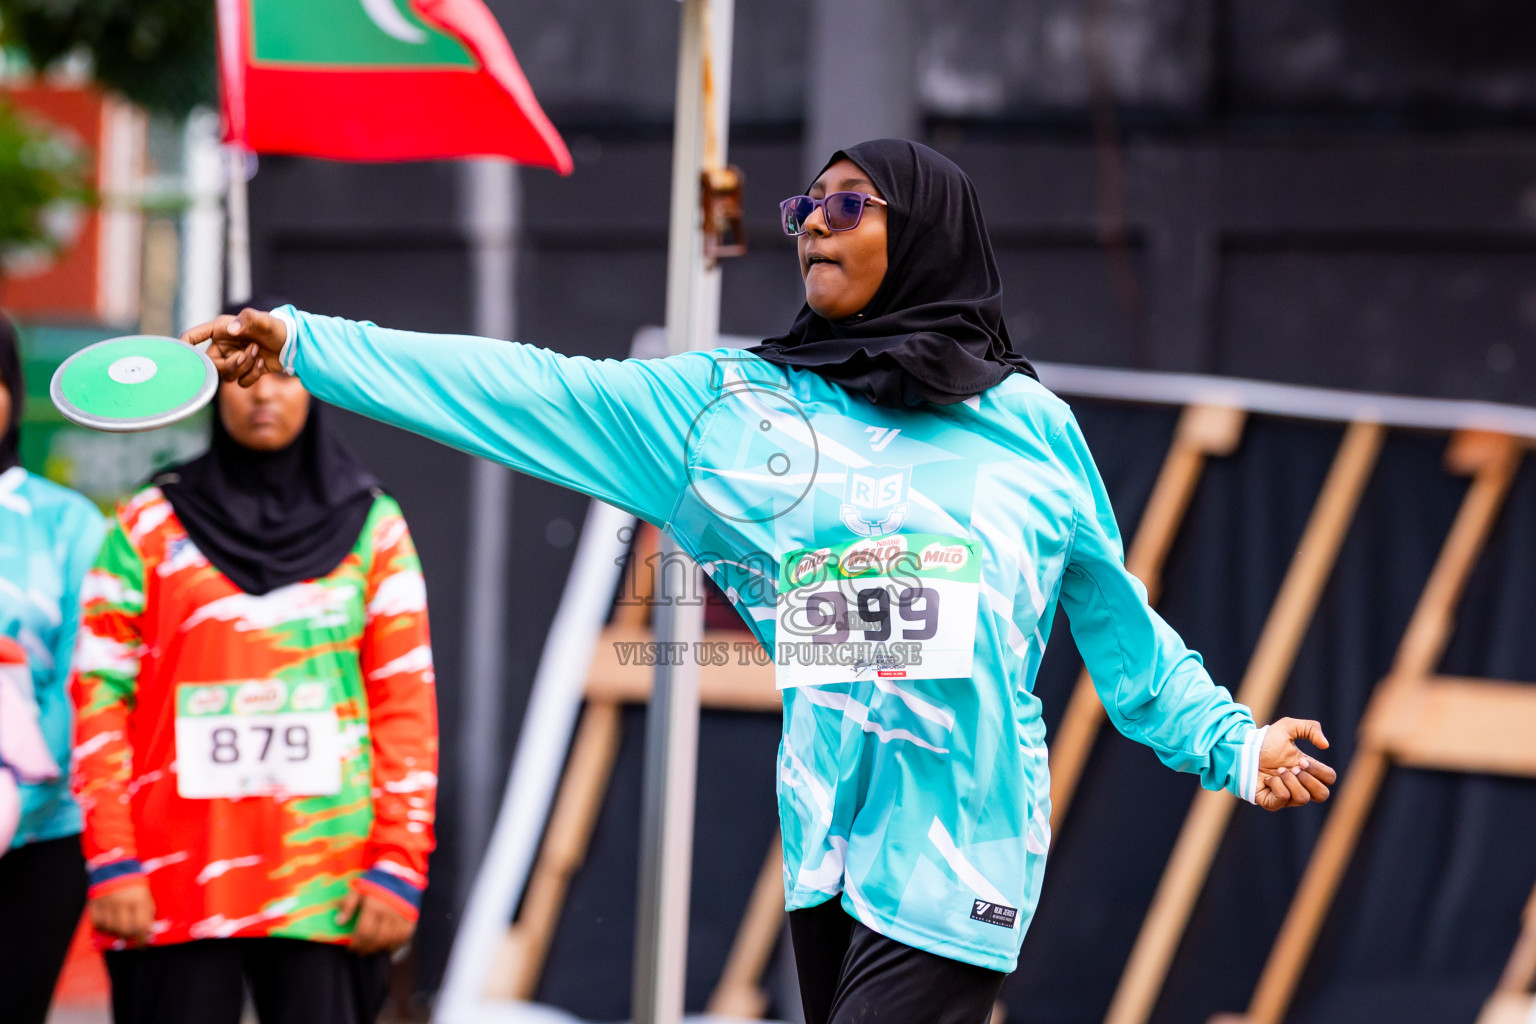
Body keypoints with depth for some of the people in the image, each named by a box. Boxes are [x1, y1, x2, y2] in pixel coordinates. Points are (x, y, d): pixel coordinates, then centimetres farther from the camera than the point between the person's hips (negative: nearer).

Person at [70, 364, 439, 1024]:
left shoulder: (372, 528, 11)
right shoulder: (151, 526, 8)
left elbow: (406, 706, 7)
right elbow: (101, 698, 3)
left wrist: (399, 867, -2)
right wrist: (111, 864, -6)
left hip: (327, 891, 1)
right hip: (179, 887, 0)